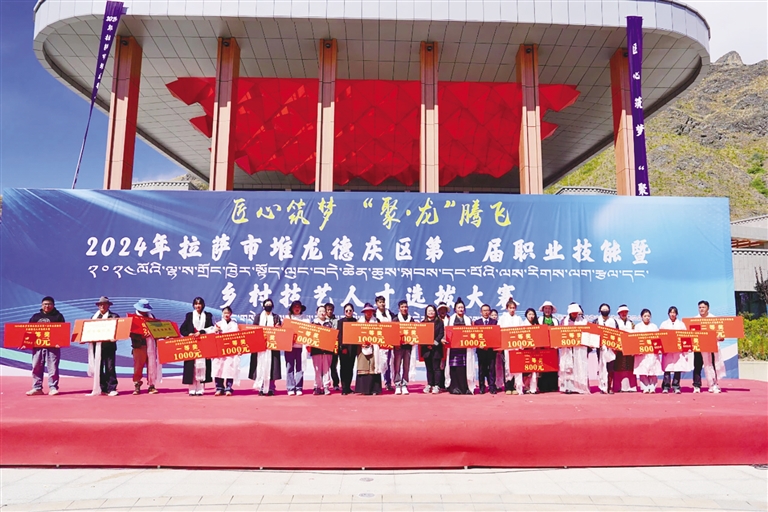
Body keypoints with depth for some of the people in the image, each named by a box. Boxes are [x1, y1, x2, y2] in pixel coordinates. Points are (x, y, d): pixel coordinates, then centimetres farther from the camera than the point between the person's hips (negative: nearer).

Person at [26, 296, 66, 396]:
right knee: (36, 367, 5)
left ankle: (53, 387, 0)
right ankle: (37, 388, 12)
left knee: (53, 367, -4)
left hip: (53, 346, -4)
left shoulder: (58, 316, 6)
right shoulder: (35, 317, 17)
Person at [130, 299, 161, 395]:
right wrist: (140, 336, -20)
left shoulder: (151, 316, 15)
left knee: (152, 365, 0)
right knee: (138, 366, -2)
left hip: (151, 345, 3)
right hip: (139, 345, -3)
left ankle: (151, 386, 4)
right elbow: (131, 332, -7)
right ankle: (137, 386, 10)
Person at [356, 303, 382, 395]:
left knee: (373, 366, -5)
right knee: (363, 367, -3)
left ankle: (374, 389, -3)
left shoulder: (376, 321, 10)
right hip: (362, 346, 1)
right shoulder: (359, 322, 11)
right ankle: (363, 389, -1)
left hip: (373, 347, 0)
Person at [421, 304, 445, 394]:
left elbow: (441, 334, -1)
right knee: (429, 367, 6)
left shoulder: (439, 322, 6)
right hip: (426, 348, 2)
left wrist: (435, 342, -12)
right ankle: (429, 385, 13)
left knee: (436, 367, -3)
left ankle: (436, 386, 0)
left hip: (436, 347, -2)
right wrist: (427, 344, -9)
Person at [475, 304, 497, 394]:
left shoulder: (494, 322, 8)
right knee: (481, 368, 4)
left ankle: (492, 387, 4)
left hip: (491, 348, 0)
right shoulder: (477, 322, 9)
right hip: (481, 348, 0)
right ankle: (482, 387, 9)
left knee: (492, 368, 0)